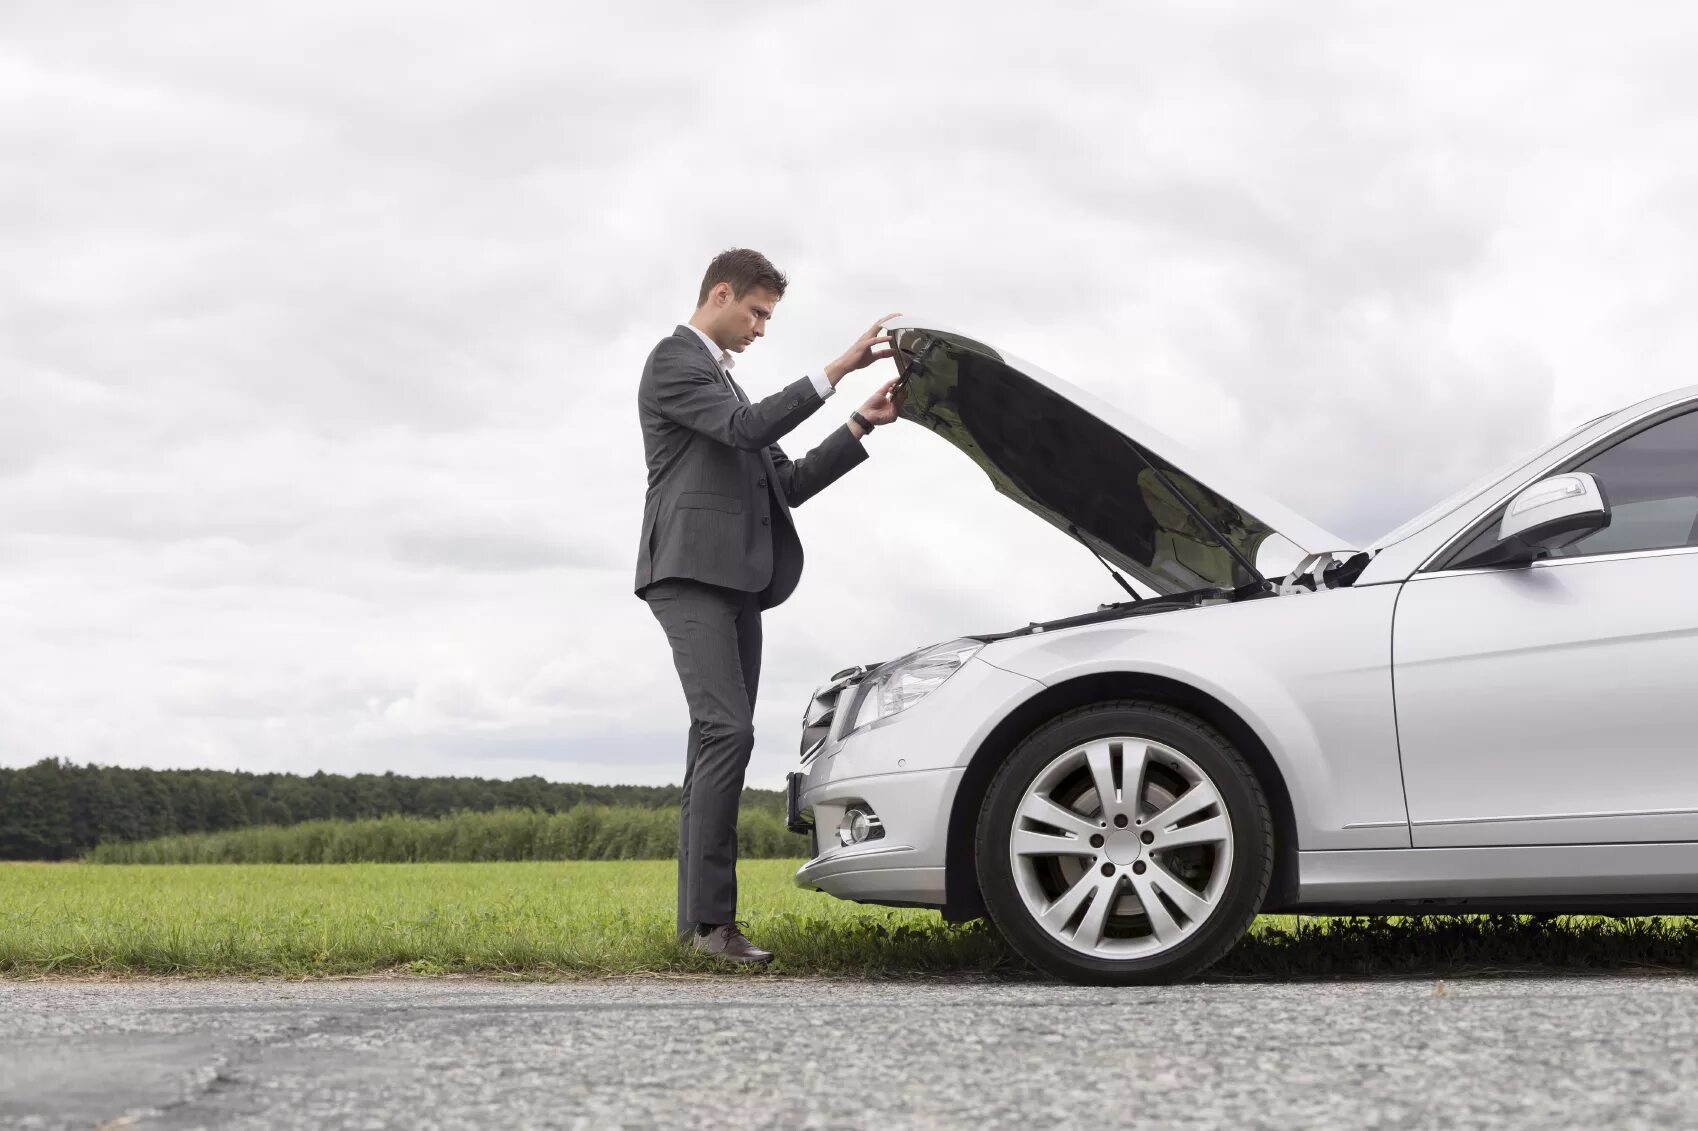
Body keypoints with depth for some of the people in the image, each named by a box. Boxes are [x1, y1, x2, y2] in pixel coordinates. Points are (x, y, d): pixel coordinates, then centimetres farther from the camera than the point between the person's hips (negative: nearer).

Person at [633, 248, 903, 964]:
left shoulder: (725, 383, 27)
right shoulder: (674, 361, -1)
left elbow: (787, 482, 21)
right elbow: (746, 427, -17)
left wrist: (862, 424, 12)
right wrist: (837, 370, -19)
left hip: (736, 582, 10)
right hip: (691, 575, -10)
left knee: (718, 742, 5)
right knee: (727, 732, -19)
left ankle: (698, 917, 6)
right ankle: (712, 918, -20)